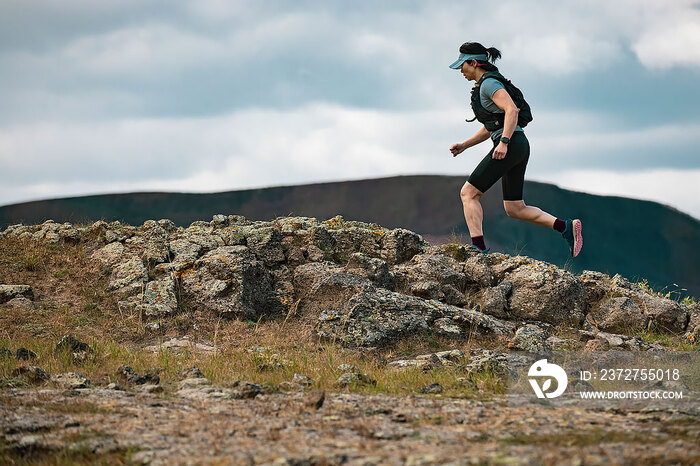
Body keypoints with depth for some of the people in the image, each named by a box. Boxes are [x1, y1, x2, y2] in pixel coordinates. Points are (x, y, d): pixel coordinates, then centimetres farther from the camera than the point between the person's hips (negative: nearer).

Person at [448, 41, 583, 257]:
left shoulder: (489, 83, -9)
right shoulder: (482, 87, 22)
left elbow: (511, 109, -24)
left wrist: (503, 142, -31)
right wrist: (464, 145, 22)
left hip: (511, 145, -10)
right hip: (519, 146, 10)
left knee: (468, 194, -7)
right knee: (515, 209, 11)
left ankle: (479, 249, -15)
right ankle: (566, 227, 5)